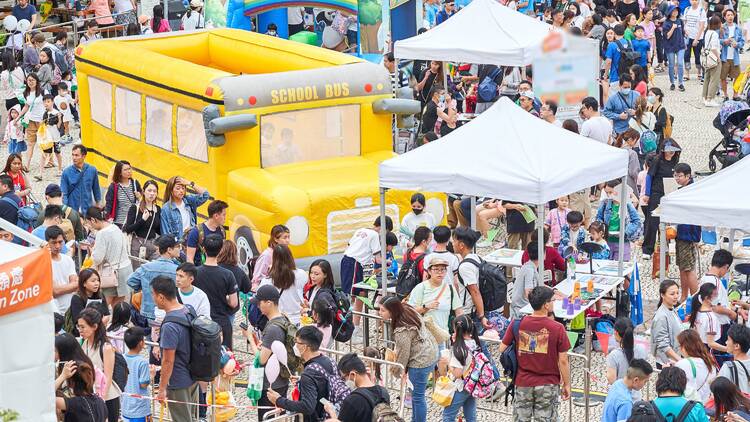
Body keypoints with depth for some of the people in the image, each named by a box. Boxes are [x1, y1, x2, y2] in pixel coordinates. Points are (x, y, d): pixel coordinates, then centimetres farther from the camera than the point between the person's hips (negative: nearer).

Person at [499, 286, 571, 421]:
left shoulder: (517, 324, -8)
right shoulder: (557, 328, -14)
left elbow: (502, 349, -1)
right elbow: (563, 361, -11)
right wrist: (566, 385, 2)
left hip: (523, 383, 2)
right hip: (548, 385, -2)